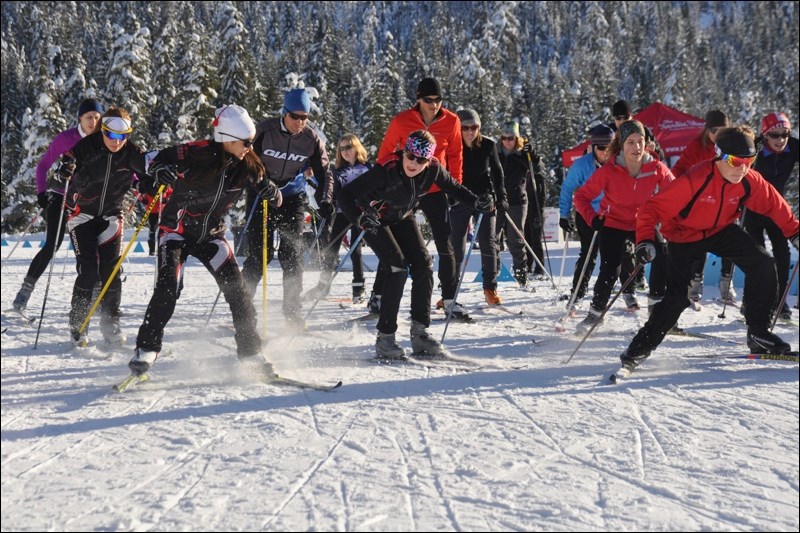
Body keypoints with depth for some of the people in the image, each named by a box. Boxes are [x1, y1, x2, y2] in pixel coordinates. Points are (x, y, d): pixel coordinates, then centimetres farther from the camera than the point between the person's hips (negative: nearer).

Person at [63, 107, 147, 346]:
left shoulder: (131, 153, -10)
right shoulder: (86, 147, -16)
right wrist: (66, 168, -38)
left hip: (111, 216, 2)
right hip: (82, 213, -2)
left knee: (111, 271, -5)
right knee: (88, 271, -11)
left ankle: (110, 324, 8)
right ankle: (77, 324, 2)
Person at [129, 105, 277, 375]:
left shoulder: (247, 163, -9)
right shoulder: (196, 153, -21)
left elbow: (261, 182, 5)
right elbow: (158, 159, -9)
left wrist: (271, 191, -20)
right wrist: (160, 171, -33)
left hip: (212, 235, 4)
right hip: (177, 230, -4)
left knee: (236, 288, -6)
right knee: (167, 288, -19)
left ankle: (250, 352, 6)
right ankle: (146, 349, -8)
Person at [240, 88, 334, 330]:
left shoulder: (312, 139, -8)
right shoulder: (265, 131, -14)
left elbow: (324, 174, -1)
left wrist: (324, 201, -17)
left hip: (293, 197, 2)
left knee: (292, 254, -5)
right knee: (259, 253, -7)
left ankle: (293, 312, 4)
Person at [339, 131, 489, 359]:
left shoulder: (433, 169, -22)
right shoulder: (385, 170, -37)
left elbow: (452, 187, -1)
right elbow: (346, 195, -37)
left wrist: (477, 202, -17)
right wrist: (360, 218, -54)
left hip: (403, 218, 6)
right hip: (375, 220, -6)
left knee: (423, 265, -7)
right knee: (398, 268, -20)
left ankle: (419, 332, 3)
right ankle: (384, 338, -14)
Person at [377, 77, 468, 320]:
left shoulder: (451, 122, -4)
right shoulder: (401, 121, -9)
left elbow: (455, 156, 7)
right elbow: (385, 153, 1)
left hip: (436, 191, 1)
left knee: (446, 246, 2)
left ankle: (449, 299, 12)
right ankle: (379, 297, 16)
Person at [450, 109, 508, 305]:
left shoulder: (488, 145, -3)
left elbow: (497, 171, 8)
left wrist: (501, 197, 4)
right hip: (460, 200, -1)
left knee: (488, 242, -3)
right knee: (457, 245, -2)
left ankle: (490, 288, 7)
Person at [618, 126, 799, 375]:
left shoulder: (750, 181, -17)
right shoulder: (695, 180, -33)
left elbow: (773, 204, 3)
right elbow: (654, 207, -32)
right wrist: (645, 240, -43)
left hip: (722, 231, 5)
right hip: (686, 235, -5)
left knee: (763, 264, -10)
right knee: (678, 295, -16)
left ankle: (758, 334, 3)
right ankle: (641, 347, 0)